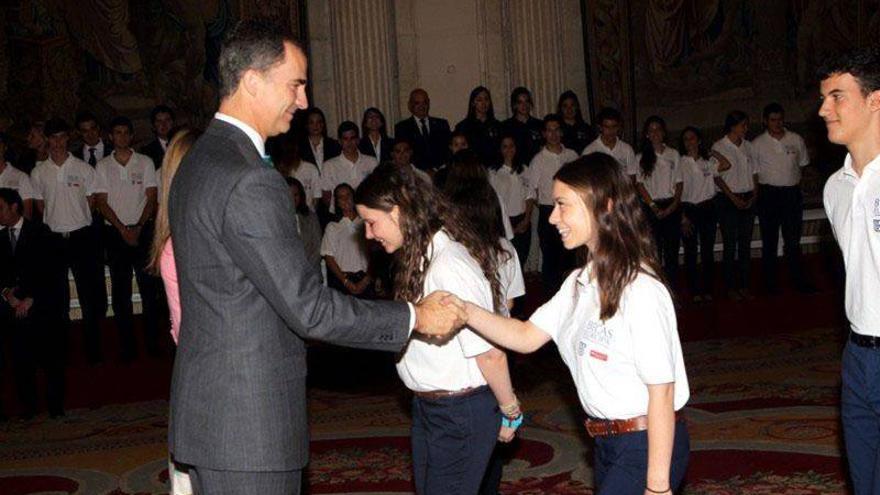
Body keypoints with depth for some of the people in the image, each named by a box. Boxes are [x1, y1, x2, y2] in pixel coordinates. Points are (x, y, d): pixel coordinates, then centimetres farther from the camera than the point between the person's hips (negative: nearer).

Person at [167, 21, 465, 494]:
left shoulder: (199, 161, 12)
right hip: (246, 425, -10)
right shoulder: (248, 181, -22)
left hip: (209, 414, 10)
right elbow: (308, 307, -22)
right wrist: (415, 317, -13)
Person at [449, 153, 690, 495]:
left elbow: (661, 391, -19)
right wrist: (466, 312, -9)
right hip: (605, 441, 8)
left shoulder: (642, 291, -20)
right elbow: (526, 337, 7)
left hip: (646, 447, -8)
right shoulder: (579, 284, 6)